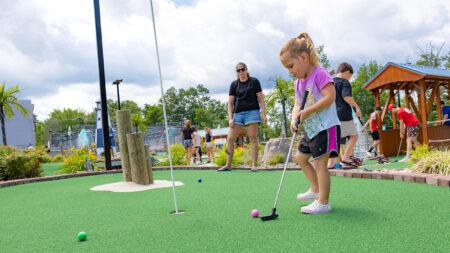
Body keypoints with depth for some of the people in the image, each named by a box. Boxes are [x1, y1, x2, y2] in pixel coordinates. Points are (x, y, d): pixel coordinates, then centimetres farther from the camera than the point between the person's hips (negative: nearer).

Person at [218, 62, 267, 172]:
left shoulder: (254, 81, 5)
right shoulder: (234, 84, 11)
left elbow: (261, 99, 3)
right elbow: (230, 102, 8)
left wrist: (264, 114, -5)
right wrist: (230, 118, -2)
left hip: (252, 112, -3)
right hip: (238, 113, 3)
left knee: (253, 138, -5)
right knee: (230, 138, -2)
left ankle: (254, 165, -2)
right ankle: (228, 165, 7)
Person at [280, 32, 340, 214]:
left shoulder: (319, 74, -14)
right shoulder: (298, 83, 13)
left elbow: (330, 97, -23)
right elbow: (297, 105, 11)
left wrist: (307, 111, -22)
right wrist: (294, 119, -10)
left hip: (325, 127, -10)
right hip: (311, 129, 10)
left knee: (319, 162, -10)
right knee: (300, 157, 18)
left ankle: (323, 203, -2)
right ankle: (316, 189, 31)